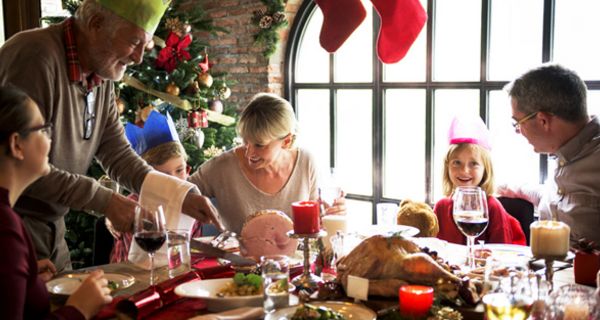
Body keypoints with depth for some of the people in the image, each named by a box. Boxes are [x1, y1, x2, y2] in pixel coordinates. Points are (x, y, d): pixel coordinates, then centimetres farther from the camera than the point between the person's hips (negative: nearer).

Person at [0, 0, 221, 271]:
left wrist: (184, 196, -7)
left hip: (52, 227, 8)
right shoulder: (36, 55, -22)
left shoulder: (101, 77, 5)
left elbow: (118, 156, 5)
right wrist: (105, 200, -19)